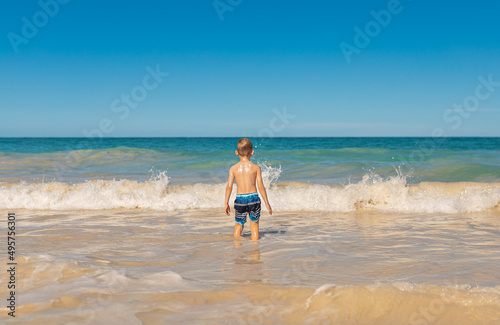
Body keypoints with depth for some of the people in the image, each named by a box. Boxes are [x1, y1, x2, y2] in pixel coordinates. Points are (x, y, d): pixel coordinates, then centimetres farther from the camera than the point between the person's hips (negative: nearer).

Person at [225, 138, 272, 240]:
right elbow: (260, 186, -4)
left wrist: (226, 203, 6)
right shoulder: (256, 168, -2)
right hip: (253, 197, -1)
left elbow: (229, 187, -2)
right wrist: (267, 203, 3)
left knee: (238, 225, 15)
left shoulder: (233, 168, 1)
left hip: (239, 198, 1)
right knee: (254, 225, 10)